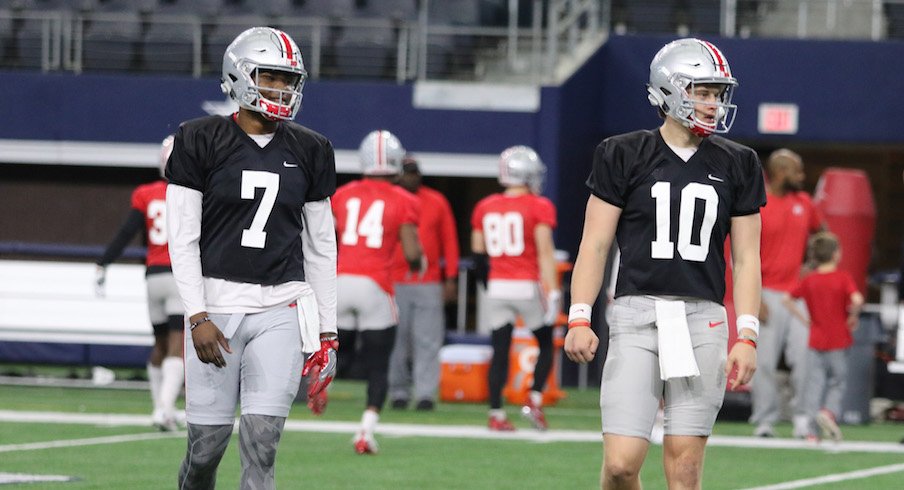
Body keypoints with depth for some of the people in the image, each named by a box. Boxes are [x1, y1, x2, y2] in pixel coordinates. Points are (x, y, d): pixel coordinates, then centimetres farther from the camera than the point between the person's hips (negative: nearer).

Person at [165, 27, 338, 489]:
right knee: (208, 439, 0)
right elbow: (182, 238, -3)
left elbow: (320, 246, 13)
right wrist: (197, 316, -12)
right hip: (216, 306, -2)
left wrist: (326, 331, 10)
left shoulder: (309, 151, 8)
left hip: (282, 309, 2)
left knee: (261, 441, -9)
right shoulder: (201, 141, -1)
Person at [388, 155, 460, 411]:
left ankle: (426, 393, -8)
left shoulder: (437, 203, 7)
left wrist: (450, 278, 4)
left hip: (429, 283, 0)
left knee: (427, 340, -6)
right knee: (397, 340, 2)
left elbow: (449, 241, 9)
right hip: (394, 282, 0)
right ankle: (399, 392, 11)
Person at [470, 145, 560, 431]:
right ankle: (534, 399, -1)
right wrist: (552, 290, -16)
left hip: (497, 288, 4)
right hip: (528, 286, -4)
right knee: (546, 345, 14)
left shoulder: (484, 208, 6)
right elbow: (545, 252, -14)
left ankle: (496, 414, 3)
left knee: (500, 352, 7)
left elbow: (478, 251, 11)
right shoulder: (539, 208, -8)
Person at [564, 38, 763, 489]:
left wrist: (747, 337, 1)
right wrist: (579, 319, -6)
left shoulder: (736, 166, 10)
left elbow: (746, 259, 10)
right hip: (637, 315, -2)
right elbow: (595, 244, 4)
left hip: (703, 320, 2)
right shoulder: (625, 156, 3)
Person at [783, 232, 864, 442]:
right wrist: (853, 317, -6)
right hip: (838, 341, -3)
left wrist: (804, 319, 7)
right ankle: (829, 411, -16)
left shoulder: (809, 280, 2)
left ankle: (811, 431, -1)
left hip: (815, 341, 3)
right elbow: (857, 300, -24)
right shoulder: (843, 278, -9)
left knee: (814, 384, 5)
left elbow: (787, 299, 3)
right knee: (838, 382, 11)